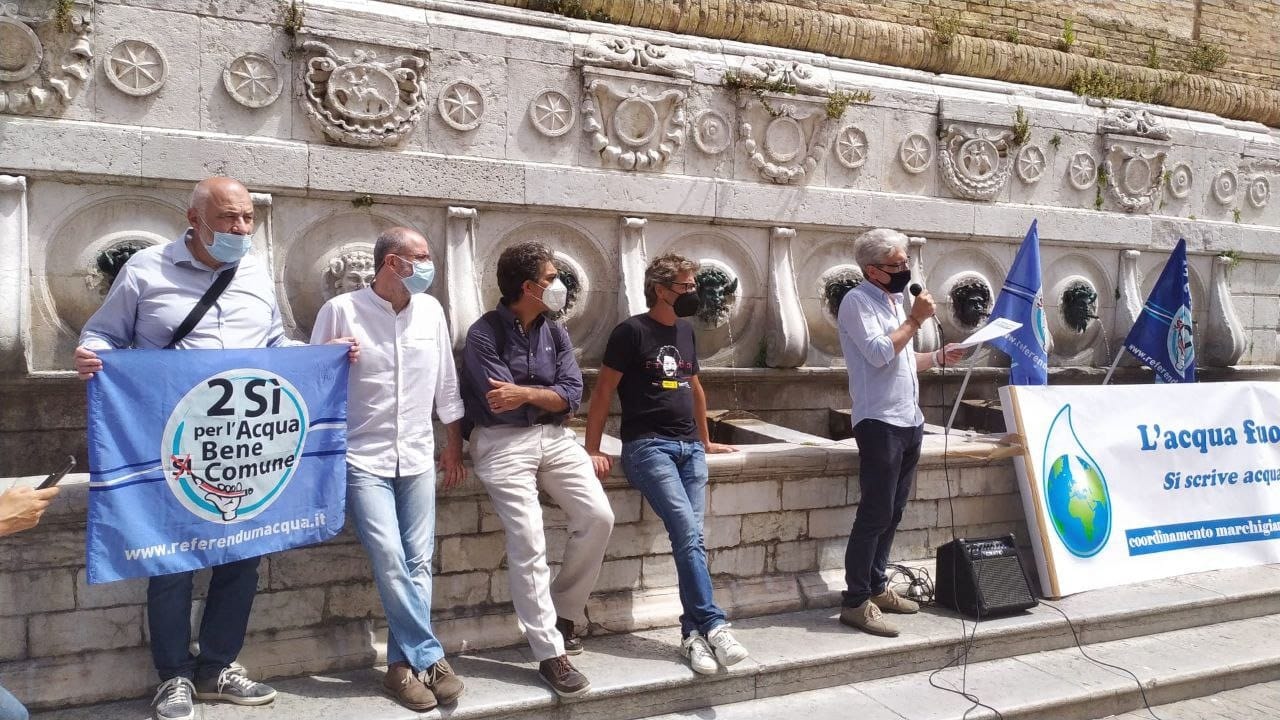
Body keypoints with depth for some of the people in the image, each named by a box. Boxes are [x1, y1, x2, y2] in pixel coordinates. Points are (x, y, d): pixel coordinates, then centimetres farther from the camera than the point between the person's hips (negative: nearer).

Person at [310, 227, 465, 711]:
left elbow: (445, 382, 13)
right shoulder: (341, 310, -6)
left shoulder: (430, 310, 6)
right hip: (363, 459, -4)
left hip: (417, 459, 4)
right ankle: (429, 659, 0)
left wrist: (454, 446, 15)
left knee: (418, 564, 3)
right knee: (390, 560, -13)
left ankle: (404, 664, 13)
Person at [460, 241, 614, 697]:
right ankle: (550, 654, -8)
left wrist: (524, 392, -14)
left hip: (554, 437, 6)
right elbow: (502, 406, -15)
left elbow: (572, 395, 1)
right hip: (503, 443, -6)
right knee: (528, 541, -15)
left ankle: (564, 611, 14)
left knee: (598, 518, -7)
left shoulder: (555, 334, 11)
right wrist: (546, 393, -1)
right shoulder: (484, 334, -8)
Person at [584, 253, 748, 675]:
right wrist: (593, 450, -7)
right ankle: (713, 625, -14)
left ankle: (693, 634, -2)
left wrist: (705, 441, 33)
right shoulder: (632, 331, -4)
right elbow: (603, 392, -3)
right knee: (689, 536, -18)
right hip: (648, 446, -6)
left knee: (689, 539, -4)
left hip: (689, 447, 6)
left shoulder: (685, 331, 17)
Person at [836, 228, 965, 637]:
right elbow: (879, 353, -20)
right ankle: (856, 602, -5)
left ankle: (876, 587, 22)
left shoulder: (895, 300, 20)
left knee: (892, 512, 12)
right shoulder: (858, 301, -8)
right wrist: (915, 320, -13)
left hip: (909, 420, 9)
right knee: (875, 514, -10)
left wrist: (939, 357, 14)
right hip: (880, 422, -9)